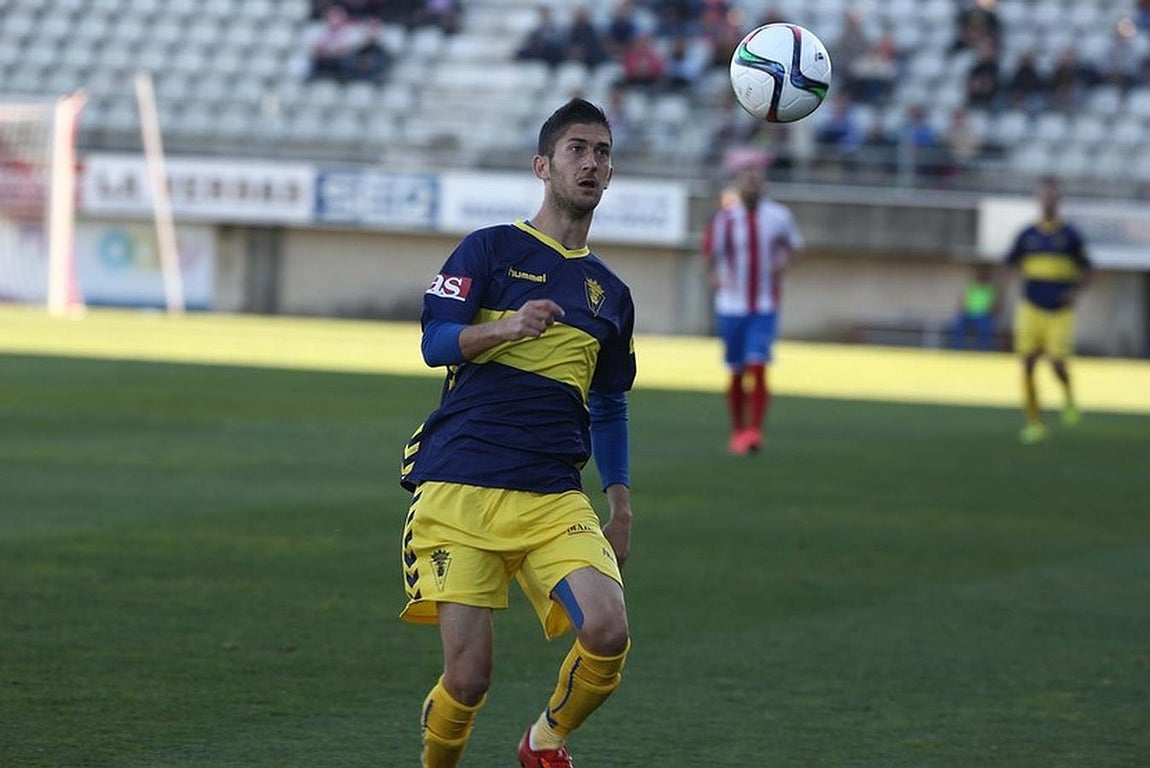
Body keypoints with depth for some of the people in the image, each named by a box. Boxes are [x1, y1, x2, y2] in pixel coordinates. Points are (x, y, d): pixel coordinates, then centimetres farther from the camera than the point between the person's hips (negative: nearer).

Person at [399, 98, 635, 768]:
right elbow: (434, 342, -3)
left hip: (554, 499, 3)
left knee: (608, 633, -21)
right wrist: (504, 328, -22)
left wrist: (622, 510, 20)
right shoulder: (490, 249, 7)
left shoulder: (610, 292, 20)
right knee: (469, 675, -11)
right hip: (458, 490, -3)